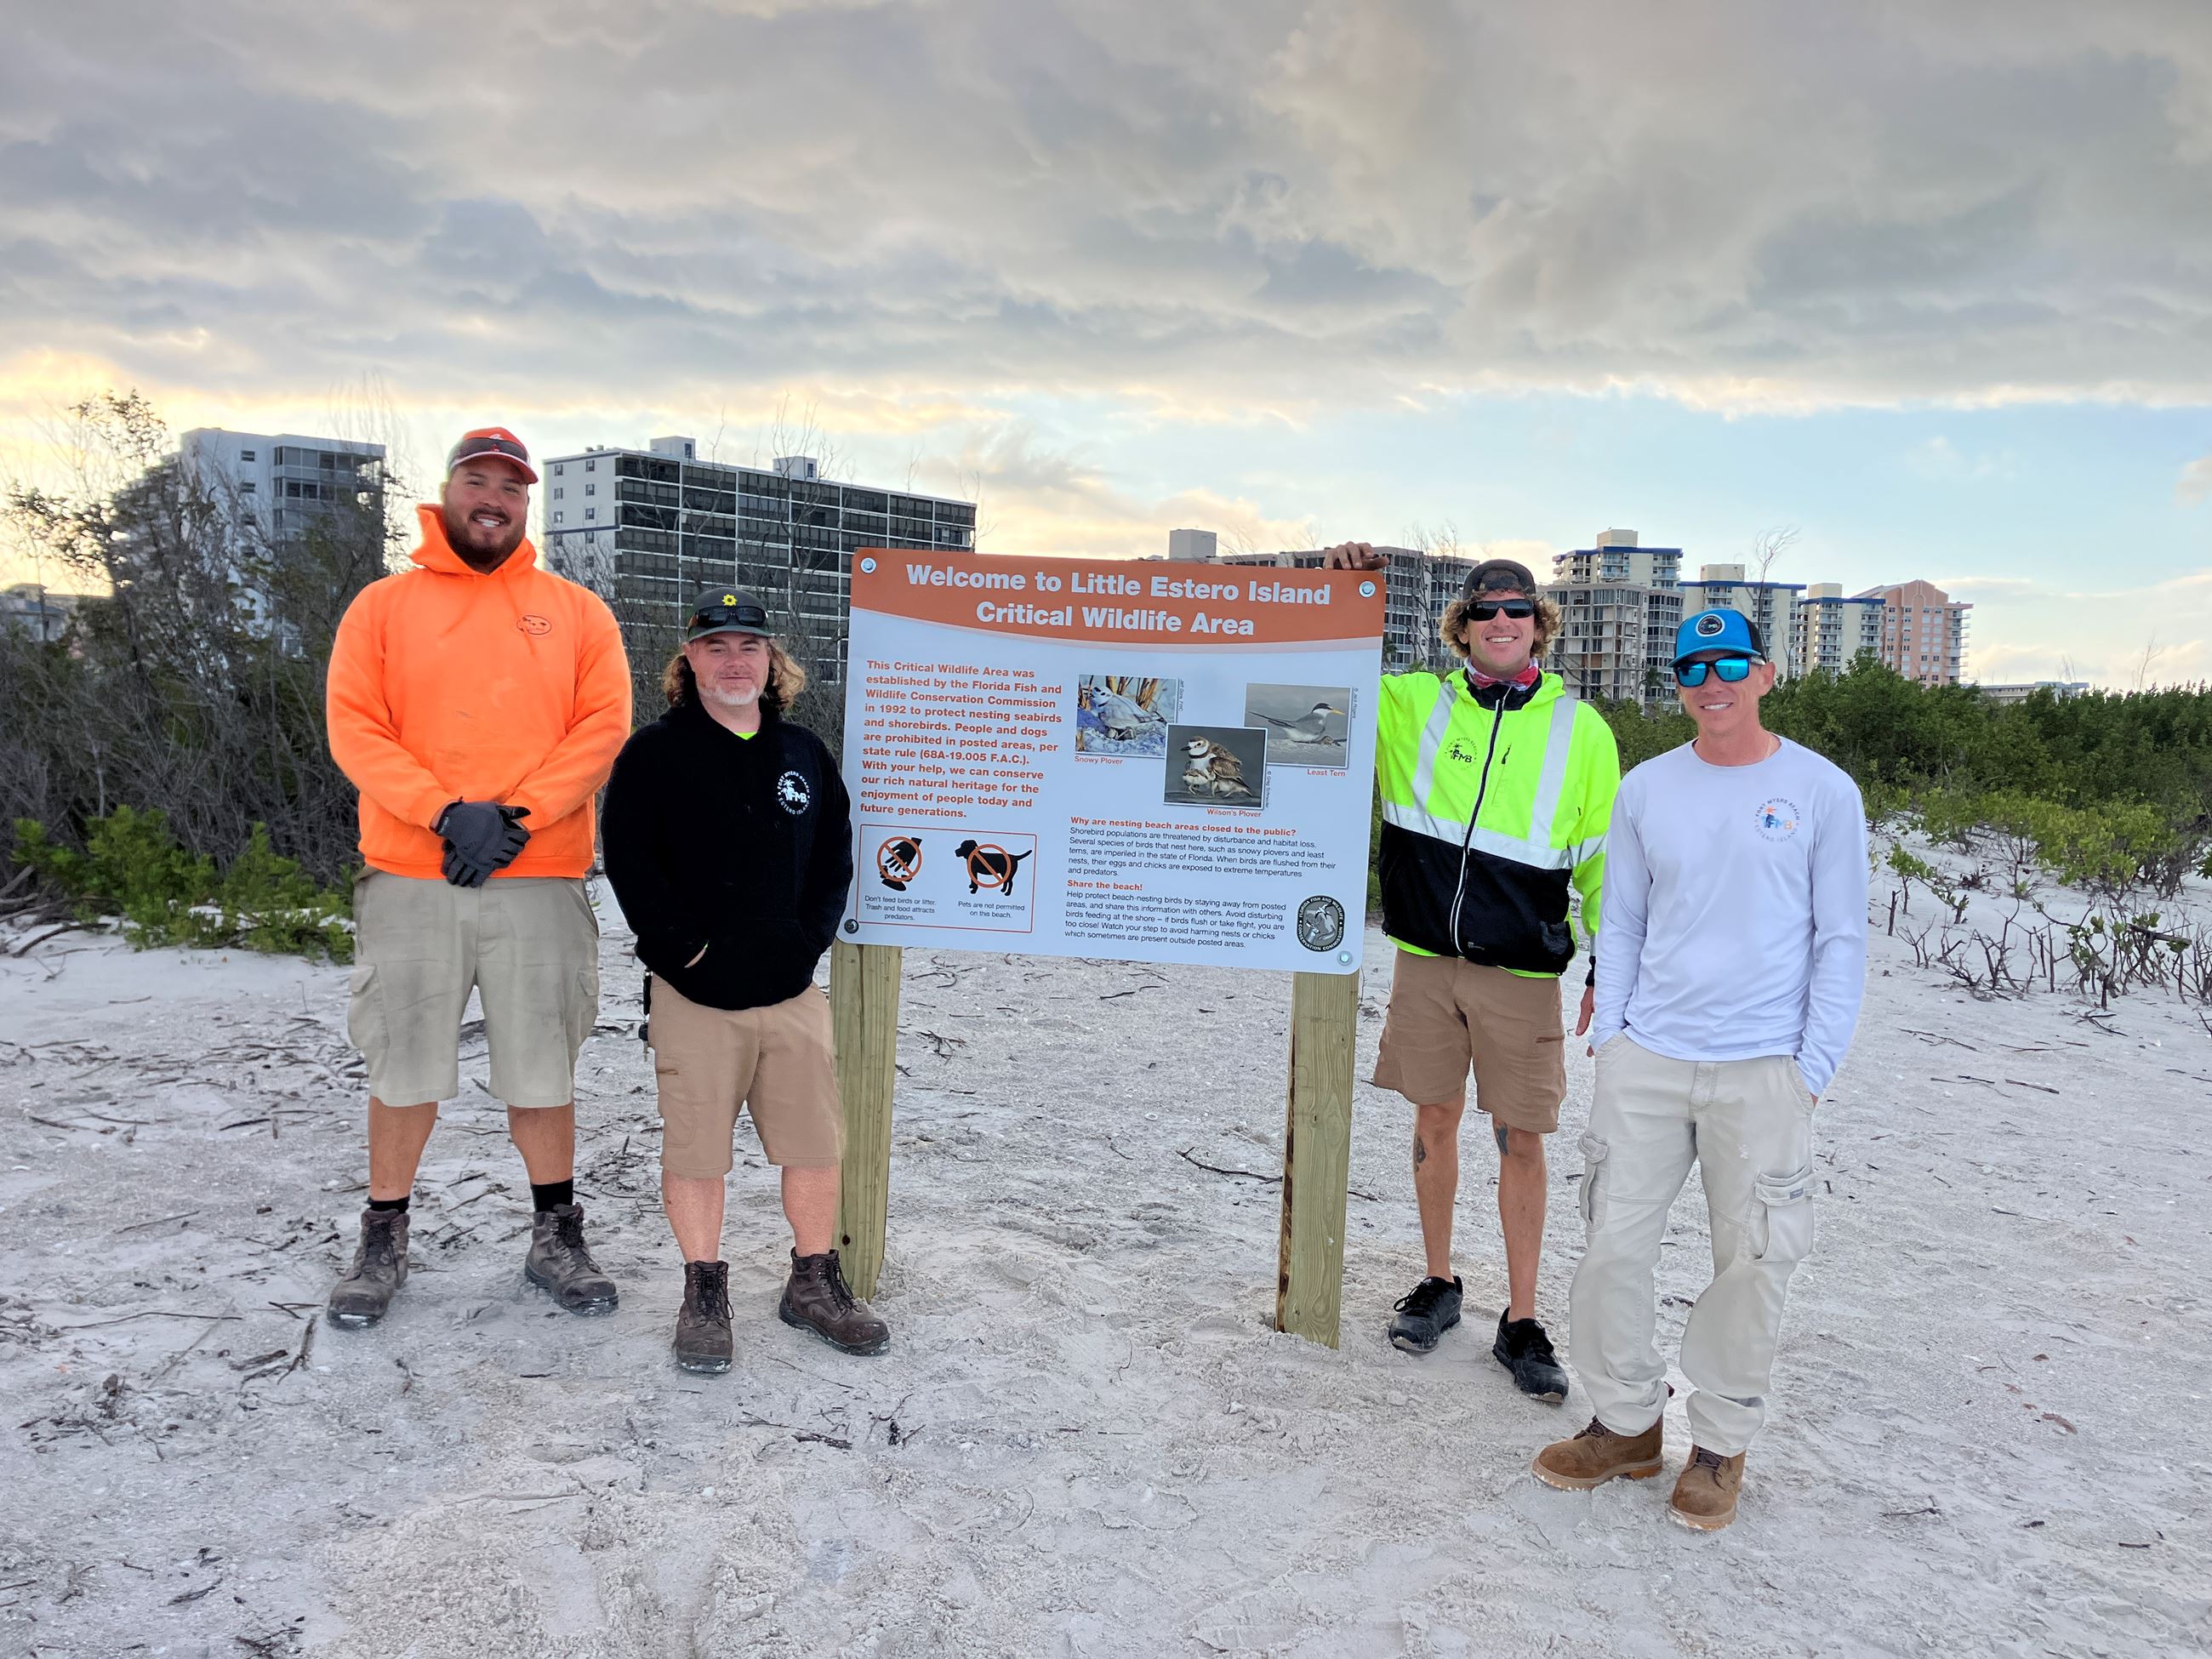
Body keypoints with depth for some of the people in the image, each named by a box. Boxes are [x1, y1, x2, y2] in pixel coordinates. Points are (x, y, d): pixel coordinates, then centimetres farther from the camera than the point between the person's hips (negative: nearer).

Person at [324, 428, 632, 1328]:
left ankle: (556, 1236, 21)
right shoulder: (383, 605, 8)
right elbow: (354, 728, -1)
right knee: (402, 1068, 8)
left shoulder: (577, 612, 9)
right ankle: (383, 1242, 24)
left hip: (539, 881, 0)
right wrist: (447, 812, -15)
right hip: (408, 879, 0)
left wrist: (517, 816, -13)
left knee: (542, 1067, 7)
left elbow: (603, 728, -1)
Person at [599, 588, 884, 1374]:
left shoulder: (804, 754, 11)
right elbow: (631, 863, -7)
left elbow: (835, 857, 13)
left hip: (792, 988, 3)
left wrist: (809, 937, 1)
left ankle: (814, 1282, 22)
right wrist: (687, 947, -11)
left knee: (816, 1141, 5)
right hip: (692, 992, -3)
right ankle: (704, 1293, 19)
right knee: (694, 1146, 2)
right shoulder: (653, 754, -1)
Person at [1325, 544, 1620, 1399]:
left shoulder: (1580, 729, 1)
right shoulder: (1413, 704, 3)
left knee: (1520, 1139, 3)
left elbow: (1602, 857, 4)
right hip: (1426, 954, 2)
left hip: (1523, 970, -1)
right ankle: (1438, 1285, 30)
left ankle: (1520, 1321, 17)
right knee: (1435, 1117, 12)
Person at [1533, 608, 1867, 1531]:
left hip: (1763, 1071, -2)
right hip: (1645, 1059, 3)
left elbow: (1841, 941, 1)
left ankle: (1721, 1442, 24)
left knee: (1751, 1263, 4)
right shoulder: (1646, 789, 8)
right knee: (1612, 1245, 3)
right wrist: (1609, 1036, 3)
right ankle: (1627, 1422, 22)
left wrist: (1813, 1066, -5)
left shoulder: (1822, 792, 0)